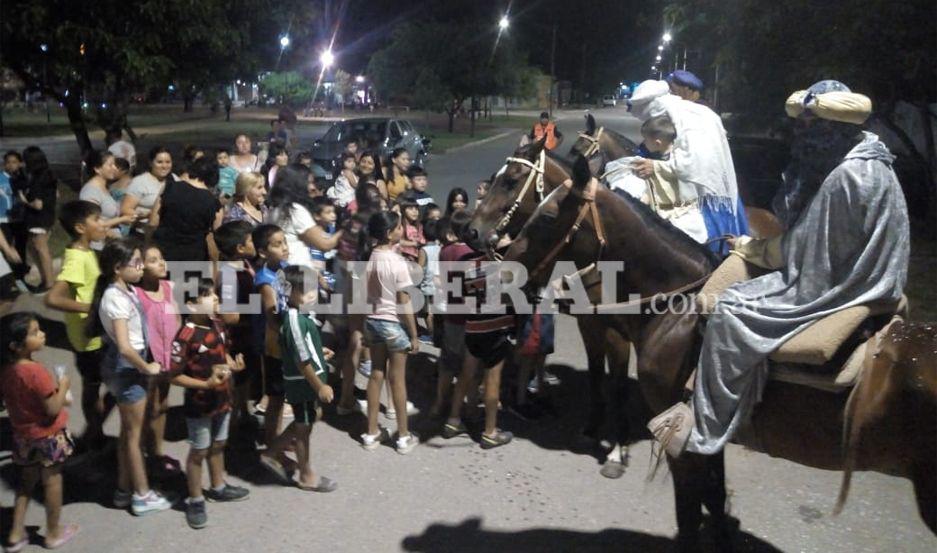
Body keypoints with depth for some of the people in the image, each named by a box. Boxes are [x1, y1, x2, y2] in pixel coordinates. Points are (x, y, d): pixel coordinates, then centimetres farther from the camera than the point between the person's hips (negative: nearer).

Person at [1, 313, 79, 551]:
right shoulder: (36, 372, -30)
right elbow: (53, 410, -25)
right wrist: (62, 387, -10)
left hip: (22, 435, 6)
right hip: (48, 436, -6)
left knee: (26, 483, 23)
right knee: (53, 483, 12)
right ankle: (54, 533, 28)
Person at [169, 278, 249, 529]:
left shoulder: (218, 326, -1)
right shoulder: (185, 336, -25)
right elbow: (175, 376, -20)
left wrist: (234, 364, -6)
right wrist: (206, 384, -28)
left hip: (222, 399, 7)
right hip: (199, 405, -7)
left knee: (218, 445, 23)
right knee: (199, 452, 8)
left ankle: (218, 487, 42)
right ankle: (195, 501, 24)